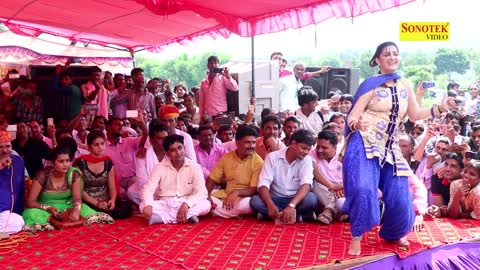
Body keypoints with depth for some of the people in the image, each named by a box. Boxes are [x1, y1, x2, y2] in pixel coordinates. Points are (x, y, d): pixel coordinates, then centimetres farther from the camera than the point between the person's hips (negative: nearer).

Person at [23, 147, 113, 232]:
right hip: (47, 210, -1)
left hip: (67, 208, 2)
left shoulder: (74, 174, -9)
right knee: (32, 214, -33)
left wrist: (76, 209, -41)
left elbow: (77, 198, -17)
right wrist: (47, 208, -33)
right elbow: (30, 202, -14)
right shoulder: (43, 175, -14)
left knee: (85, 210, -28)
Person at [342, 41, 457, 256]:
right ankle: (357, 237, -3)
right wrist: (356, 123, -33)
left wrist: (441, 108, 6)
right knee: (363, 189, -23)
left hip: (390, 148, 6)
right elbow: (353, 116, -10)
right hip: (365, 144, -5)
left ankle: (392, 234, 34)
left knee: (399, 196, 5)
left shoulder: (405, 86, 11)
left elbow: (415, 115, 18)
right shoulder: (371, 84, -5)